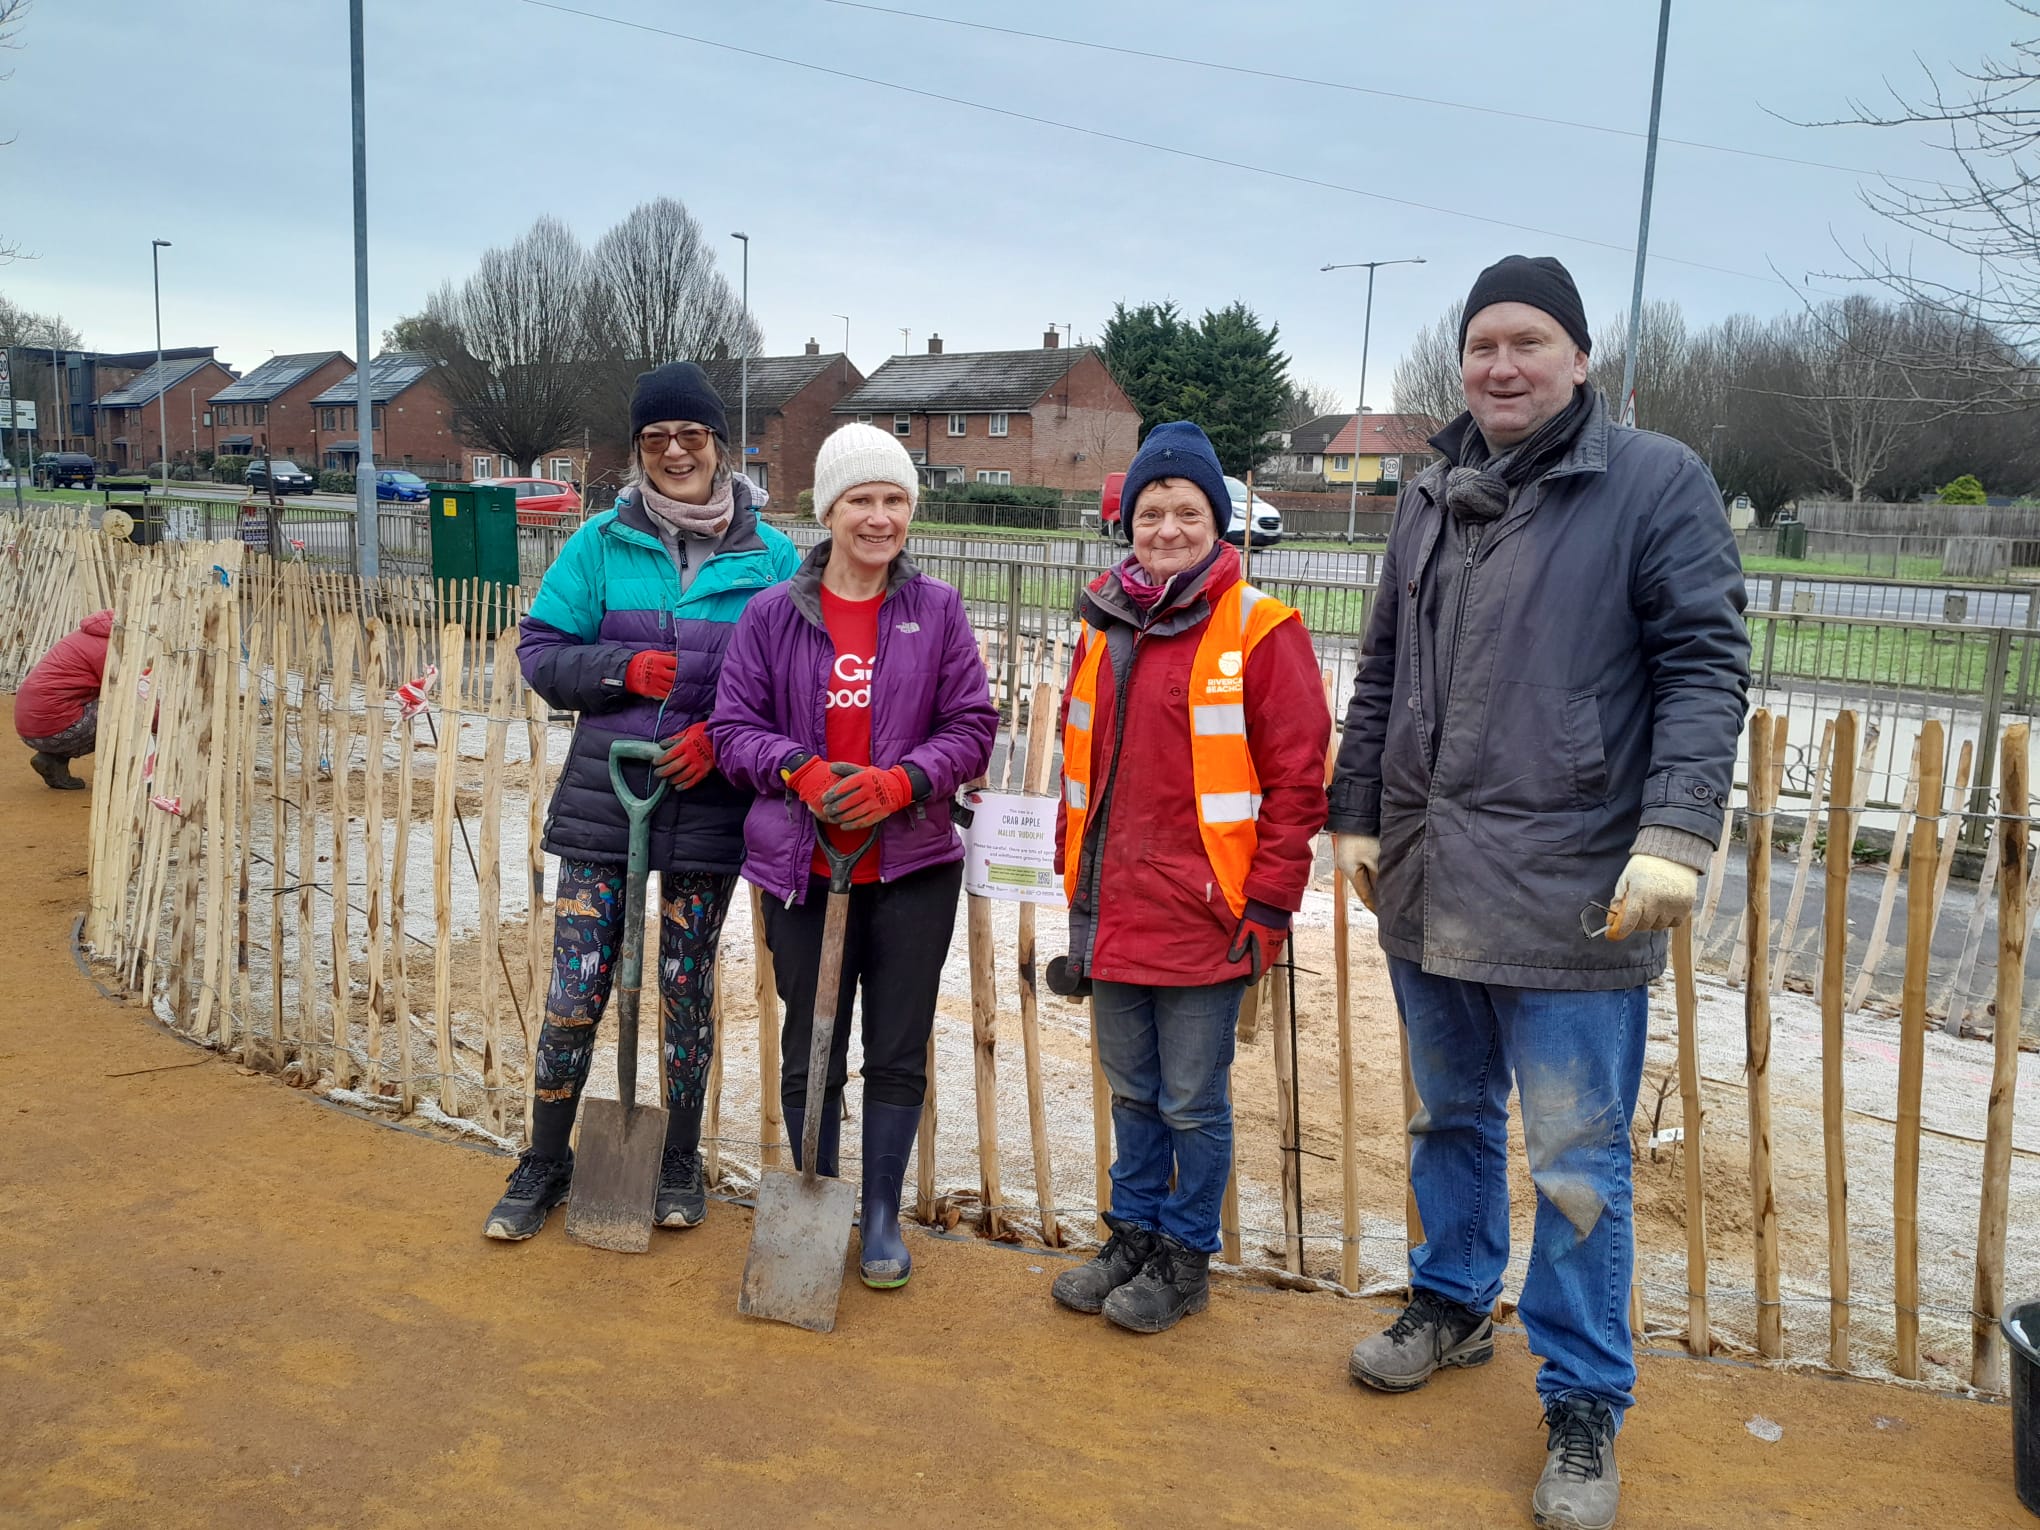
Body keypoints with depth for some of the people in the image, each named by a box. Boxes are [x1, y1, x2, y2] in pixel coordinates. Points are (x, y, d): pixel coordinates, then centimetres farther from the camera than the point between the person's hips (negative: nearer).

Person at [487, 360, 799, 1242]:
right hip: (604, 797, 1)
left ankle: (680, 1165, 30)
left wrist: (723, 734, -13)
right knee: (576, 989, 2)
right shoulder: (601, 543, 2)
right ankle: (544, 1167, 23)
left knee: (687, 988, 12)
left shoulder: (769, 556, 0)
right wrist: (623, 667, -13)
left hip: (708, 800, 0)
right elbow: (539, 651, 4)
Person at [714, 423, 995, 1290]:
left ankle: (882, 1216, 27)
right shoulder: (774, 614, 0)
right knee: (810, 1049, 11)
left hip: (913, 867, 0)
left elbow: (971, 726, 0)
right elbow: (734, 727, 2)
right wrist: (800, 772, -16)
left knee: (899, 1051, 8)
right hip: (802, 866, 0)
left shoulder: (937, 610, 0)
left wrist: (899, 781, -16)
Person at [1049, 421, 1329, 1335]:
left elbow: (1297, 779, -10)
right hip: (1114, 908, 6)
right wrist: (1073, 875, 16)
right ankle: (1134, 1234, 35)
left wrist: (1268, 906, -12)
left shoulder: (1260, 631, -9)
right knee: (1133, 1089, 19)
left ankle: (1186, 1257, 24)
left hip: (1205, 915, -6)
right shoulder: (1104, 626, 10)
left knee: (1193, 1101, 6)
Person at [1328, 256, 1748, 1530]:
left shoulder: (1657, 482, -5)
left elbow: (1707, 668, -10)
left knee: (1577, 1169, 2)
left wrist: (1676, 833, -19)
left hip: (1572, 899, -5)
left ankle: (1585, 1408, 19)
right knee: (1452, 1121, 21)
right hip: (1428, 890, 6)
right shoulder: (1431, 500, 12)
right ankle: (1453, 1308, 42)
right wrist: (1356, 814, 16)